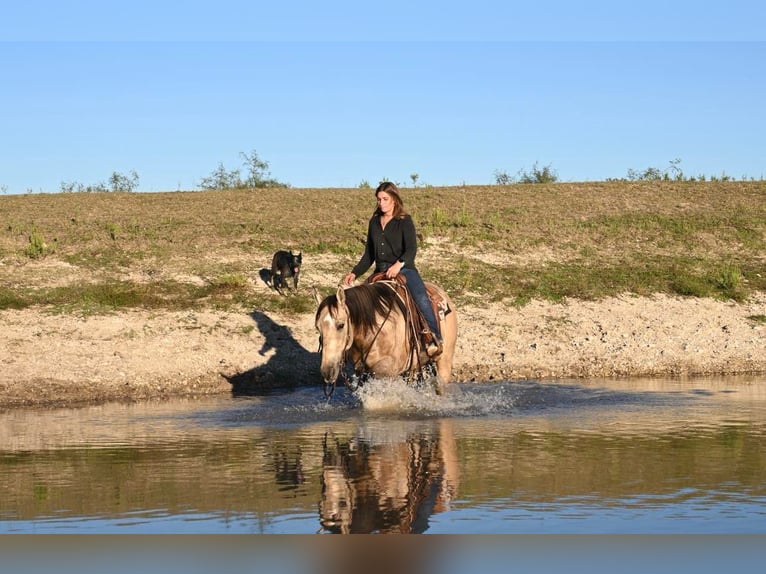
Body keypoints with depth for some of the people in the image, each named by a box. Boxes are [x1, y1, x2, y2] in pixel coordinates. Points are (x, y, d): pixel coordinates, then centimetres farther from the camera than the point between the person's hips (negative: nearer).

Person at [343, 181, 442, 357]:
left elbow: (411, 249, -14)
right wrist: (355, 273, 7)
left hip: (404, 269, -6)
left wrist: (399, 264, -33)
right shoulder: (374, 222, 14)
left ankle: (435, 337, -32)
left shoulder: (405, 221, -2)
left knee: (421, 297, -32)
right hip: (380, 272, 6)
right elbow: (369, 254, 19)